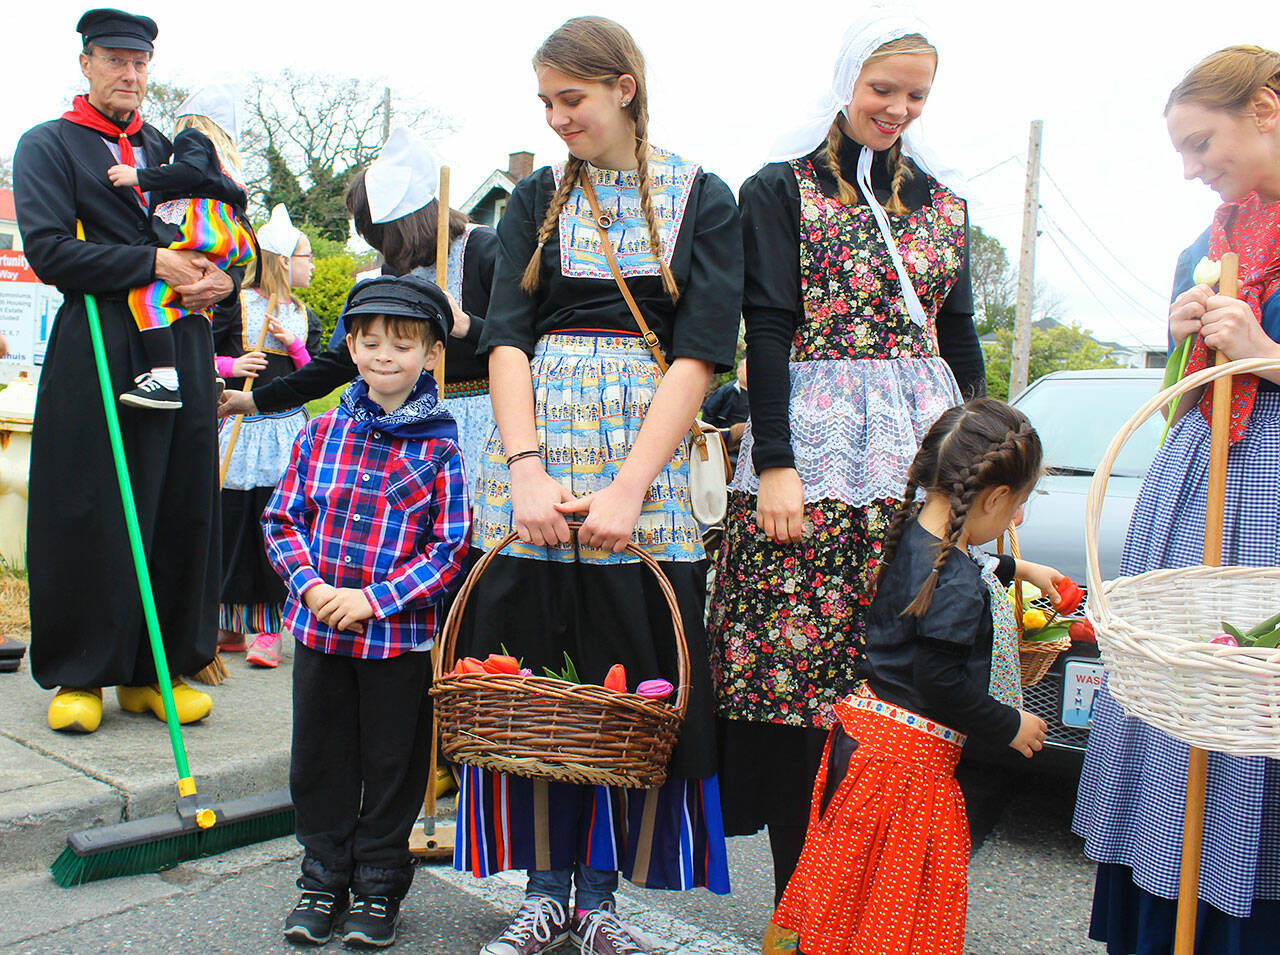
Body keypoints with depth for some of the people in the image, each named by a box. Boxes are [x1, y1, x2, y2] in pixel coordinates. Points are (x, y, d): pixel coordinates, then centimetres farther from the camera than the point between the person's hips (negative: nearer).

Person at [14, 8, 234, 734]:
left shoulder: (170, 151, 21)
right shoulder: (47, 146, 6)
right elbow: (49, 250, -8)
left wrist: (219, 280, -2)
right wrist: (155, 264, -13)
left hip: (182, 352, 5)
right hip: (98, 354, -4)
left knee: (181, 513, 3)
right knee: (89, 518, -2)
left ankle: (156, 672, 14)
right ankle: (79, 676, 11)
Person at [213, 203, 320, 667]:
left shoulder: (305, 319, 12)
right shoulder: (235, 305, 0)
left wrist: (293, 346, -6)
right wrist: (229, 365, -13)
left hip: (287, 427, 3)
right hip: (239, 428, -2)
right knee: (231, 522, 0)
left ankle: (269, 628, 5)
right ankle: (230, 627, 14)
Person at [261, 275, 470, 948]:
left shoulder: (439, 450, -7)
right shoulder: (320, 434, 3)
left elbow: (450, 549, -10)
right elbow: (283, 518, 5)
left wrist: (376, 598, -19)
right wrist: (311, 585, -11)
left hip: (402, 638, -3)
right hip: (318, 631, 3)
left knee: (392, 765, 10)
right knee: (319, 761, 14)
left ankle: (378, 887, 29)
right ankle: (324, 880, 33)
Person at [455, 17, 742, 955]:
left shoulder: (703, 201, 5)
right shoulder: (538, 199, 12)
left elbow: (699, 354, -5)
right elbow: (506, 337, 2)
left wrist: (627, 491, -15)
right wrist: (526, 468, -13)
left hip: (649, 456, -2)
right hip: (534, 444, 2)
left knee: (636, 680, 0)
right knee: (530, 671, 2)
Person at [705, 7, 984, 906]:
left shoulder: (943, 205, 19)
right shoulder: (781, 189, 5)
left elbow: (961, 341, 19)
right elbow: (767, 331, -4)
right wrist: (774, 461, -13)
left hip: (924, 450, 4)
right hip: (815, 443, -4)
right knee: (801, 664, -5)